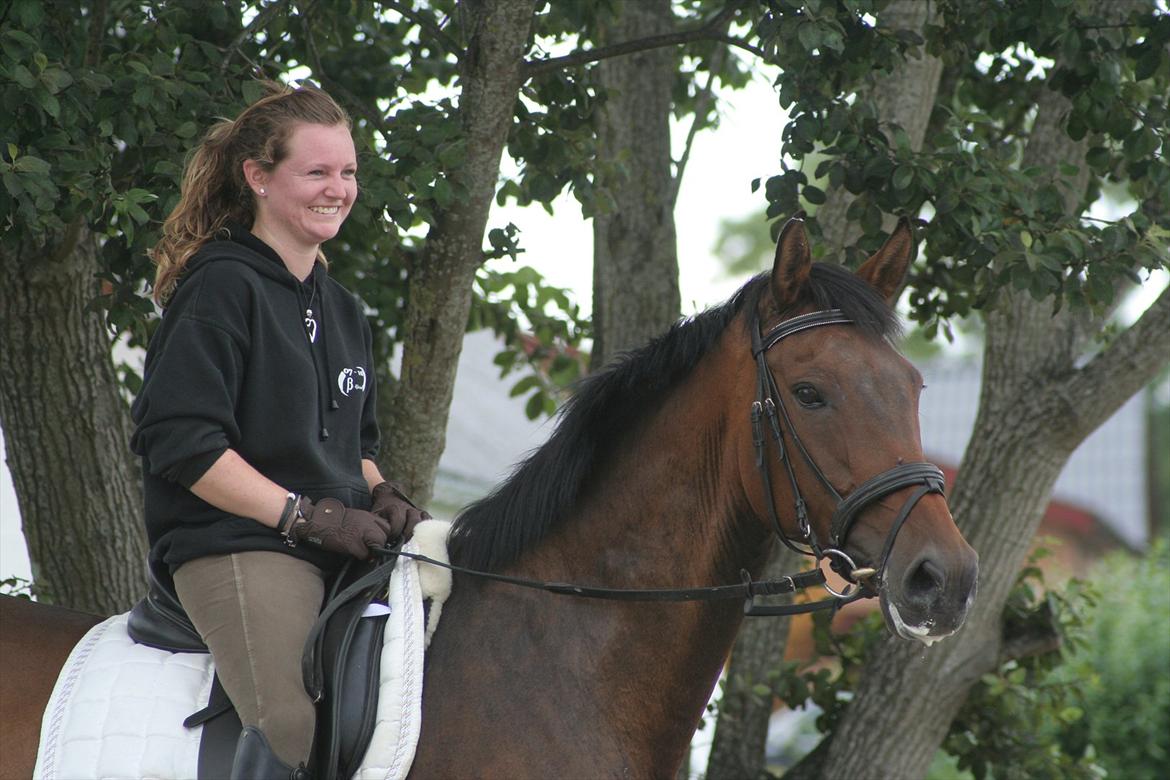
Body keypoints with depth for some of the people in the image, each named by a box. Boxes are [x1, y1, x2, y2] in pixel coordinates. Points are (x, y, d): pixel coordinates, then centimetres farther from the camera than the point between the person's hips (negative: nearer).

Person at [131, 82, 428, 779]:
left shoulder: (342, 309, 21)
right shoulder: (222, 286, -4)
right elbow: (181, 443, -12)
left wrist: (382, 499, 6)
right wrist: (307, 515, -15)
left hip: (339, 551, 8)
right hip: (237, 547, -8)